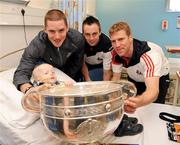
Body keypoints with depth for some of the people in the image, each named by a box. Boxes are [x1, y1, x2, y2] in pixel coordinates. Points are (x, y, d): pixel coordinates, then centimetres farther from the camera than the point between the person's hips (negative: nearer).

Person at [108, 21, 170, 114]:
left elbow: (153, 91, -53)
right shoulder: (115, 54, -25)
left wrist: (138, 102, -75)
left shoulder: (149, 54, -41)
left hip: (158, 78, -4)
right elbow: (115, 78, -10)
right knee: (129, 107, 6)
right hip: (135, 78, 4)